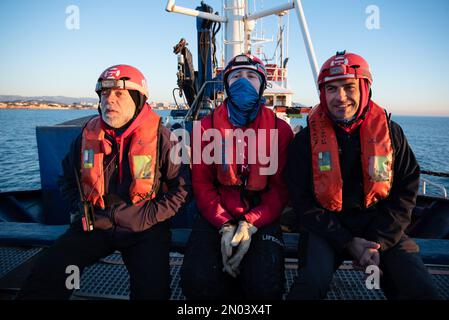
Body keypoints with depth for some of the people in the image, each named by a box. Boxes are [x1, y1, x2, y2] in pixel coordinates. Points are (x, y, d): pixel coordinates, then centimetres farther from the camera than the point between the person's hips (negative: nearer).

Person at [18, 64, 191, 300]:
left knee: (153, 289, -23)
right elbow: (68, 179, 21)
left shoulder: (159, 136, -9)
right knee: (46, 276, -14)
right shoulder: (88, 134, 4)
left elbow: (182, 186, -6)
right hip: (93, 225, 4)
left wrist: (150, 217, -12)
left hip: (143, 229, -3)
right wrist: (80, 208, 5)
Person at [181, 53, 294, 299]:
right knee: (197, 281, -22)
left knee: (265, 286, -23)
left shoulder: (280, 129, 2)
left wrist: (251, 225, -17)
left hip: (262, 219, 0)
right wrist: (224, 225, -15)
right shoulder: (207, 127, 3)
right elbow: (201, 184, 0)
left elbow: (280, 187, -2)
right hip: (217, 217, 1)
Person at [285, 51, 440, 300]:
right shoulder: (307, 139, -5)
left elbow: (405, 192, 2)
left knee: (421, 289, -15)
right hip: (326, 226, -2)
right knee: (313, 283, -28)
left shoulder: (389, 131, 1)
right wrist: (349, 242, -13)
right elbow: (302, 201, -6)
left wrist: (378, 242, -10)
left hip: (381, 228, 3)